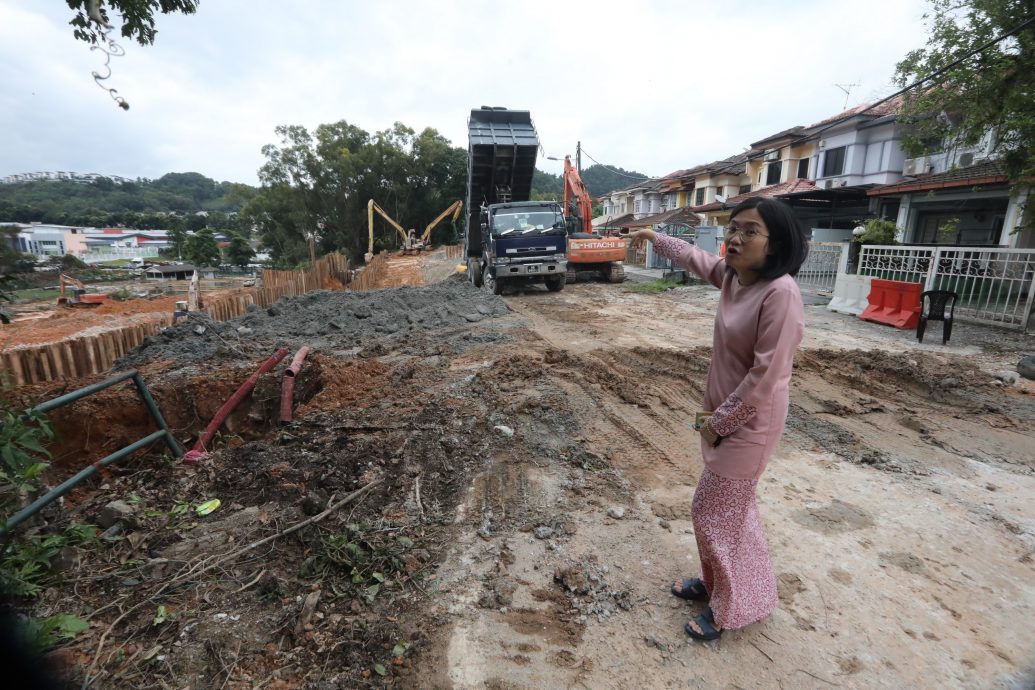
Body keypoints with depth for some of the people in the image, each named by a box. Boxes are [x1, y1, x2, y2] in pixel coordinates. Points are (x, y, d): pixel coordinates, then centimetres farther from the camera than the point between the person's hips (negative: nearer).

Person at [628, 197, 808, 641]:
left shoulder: (780, 294, -25)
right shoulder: (732, 275, -1)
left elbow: (766, 376, -25)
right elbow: (694, 257, 21)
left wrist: (719, 422, -16)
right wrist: (654, 237, 34)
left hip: (749, 422, -8)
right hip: (724, 413, 8)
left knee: (713, 510, 5)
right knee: (731, 505, 23)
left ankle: (730, 608, 28)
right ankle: (716, 583, 43)